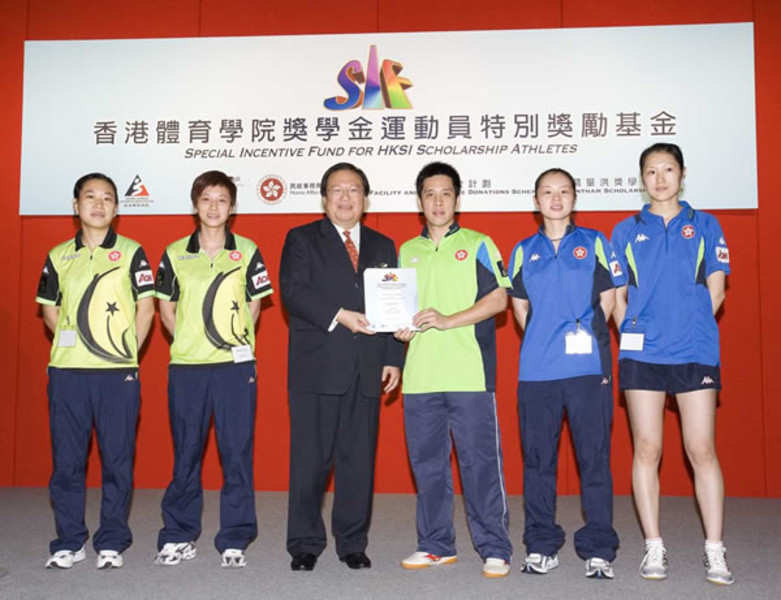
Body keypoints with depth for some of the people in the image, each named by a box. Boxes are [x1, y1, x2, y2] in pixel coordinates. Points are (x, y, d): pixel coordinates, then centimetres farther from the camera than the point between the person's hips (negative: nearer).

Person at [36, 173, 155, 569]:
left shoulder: (130, 253, 3)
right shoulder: (58, 256, 10)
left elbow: (145, 307, 3)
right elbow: (49, 308, 17)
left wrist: (128, 352, -1)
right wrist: (71, 342, 6)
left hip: (118, 373, -2)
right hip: (66, 372, 2)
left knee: (117, 459, 2)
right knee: (66, 459, 6)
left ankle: (112, 542, 15)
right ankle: (69, 542, 19)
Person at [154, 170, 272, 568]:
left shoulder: (246, 251, 4)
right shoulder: (175, 253, 7)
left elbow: (254, 304, 10)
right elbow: (166, 307, 13)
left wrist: (240, 341, 1)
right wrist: (185, 340, 3)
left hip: (235, 365, -1)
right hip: (186, 366, 1)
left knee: (237, 453, 1)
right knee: (185, 453, 9)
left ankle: (234, 541, 12)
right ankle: (179, 537, 22)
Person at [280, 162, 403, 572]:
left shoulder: (382, 246, 18)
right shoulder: (301, 239, 7)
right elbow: (293, 292, -8)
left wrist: (393, 358, 7)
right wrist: (339, 316, -19)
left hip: (366, 371, 3)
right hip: (316, 369, -3)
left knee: (359, 461, 6)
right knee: (310, 460, 0)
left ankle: (353, 544, 18)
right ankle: (305, 545, 14)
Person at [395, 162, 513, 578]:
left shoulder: (478, 245, 5)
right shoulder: (407, 251, 17)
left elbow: (498, 298, -4)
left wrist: (448, 320, -14)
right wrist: (400, 326, 1)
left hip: (469, 374, -4)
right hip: (420, 376, 4)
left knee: (480, 462, -3)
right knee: (427, 463, 9)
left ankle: (494, 549, 7)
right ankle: (435, 545, 22)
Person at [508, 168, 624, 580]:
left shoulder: (594, 243, 8)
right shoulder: (523, 251, 12)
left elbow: (608, 298, 7)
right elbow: (519, 306, 15)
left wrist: (587, 335, 4)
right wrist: (543, 341, 8)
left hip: (588, 367, -2)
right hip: (537, 370, 2)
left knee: (594, 457, 0)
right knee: (537, 458, 6)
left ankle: (598, 549, 10)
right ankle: (541, 547, 18)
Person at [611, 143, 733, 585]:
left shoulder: (705, 226, 10)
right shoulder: (627, 231, 11)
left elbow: (716, 287, 6)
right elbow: (617, 294, 11)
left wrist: (693, 327, -1)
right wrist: (630, 332, -1)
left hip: (695, 353, 0)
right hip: (642, 354, 1)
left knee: (702, 450, -1)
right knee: (647, 450, 3)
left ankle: (715, 551, 8)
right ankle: (654, 548, 12)